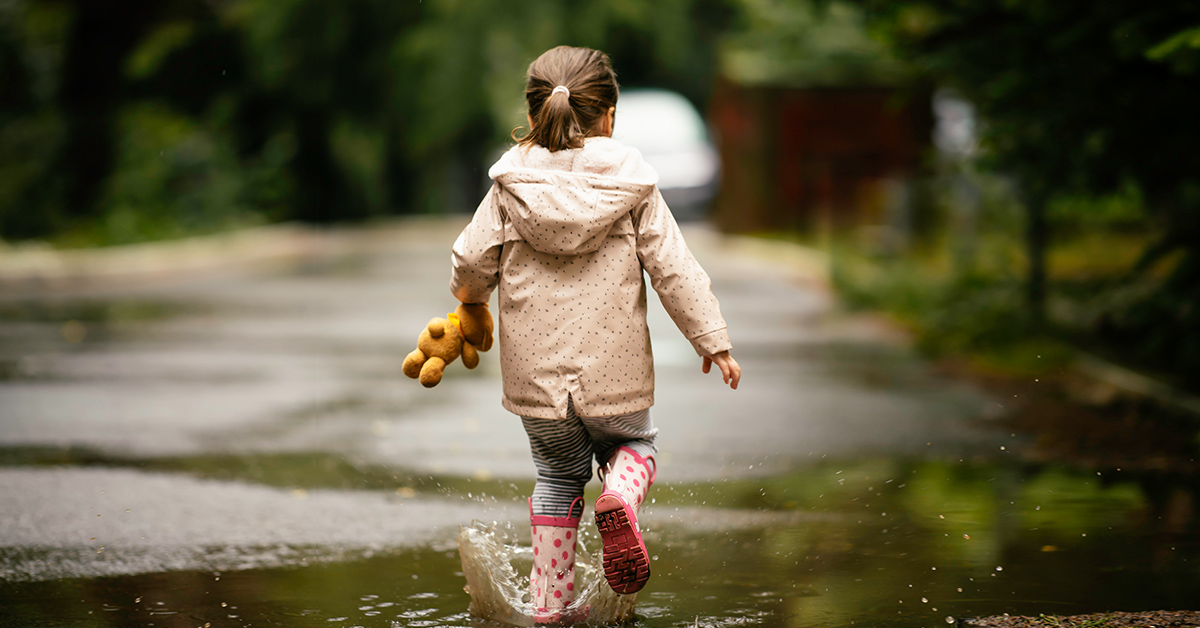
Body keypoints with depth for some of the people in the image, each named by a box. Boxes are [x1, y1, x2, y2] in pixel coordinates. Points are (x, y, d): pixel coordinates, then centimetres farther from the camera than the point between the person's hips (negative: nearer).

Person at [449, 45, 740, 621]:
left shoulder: (511, 184, -2)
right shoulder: (630, 184, -4)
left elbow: (472, 261, -3)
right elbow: (672, 268, -6)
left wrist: (470, 297, 21)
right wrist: (712, 338, 0)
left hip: (536, 371, 1)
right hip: (613, 369, -1)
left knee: (559, 475, 19)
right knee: (631, 445, 23)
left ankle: (549, 602, 19)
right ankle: (620, 498, -13)